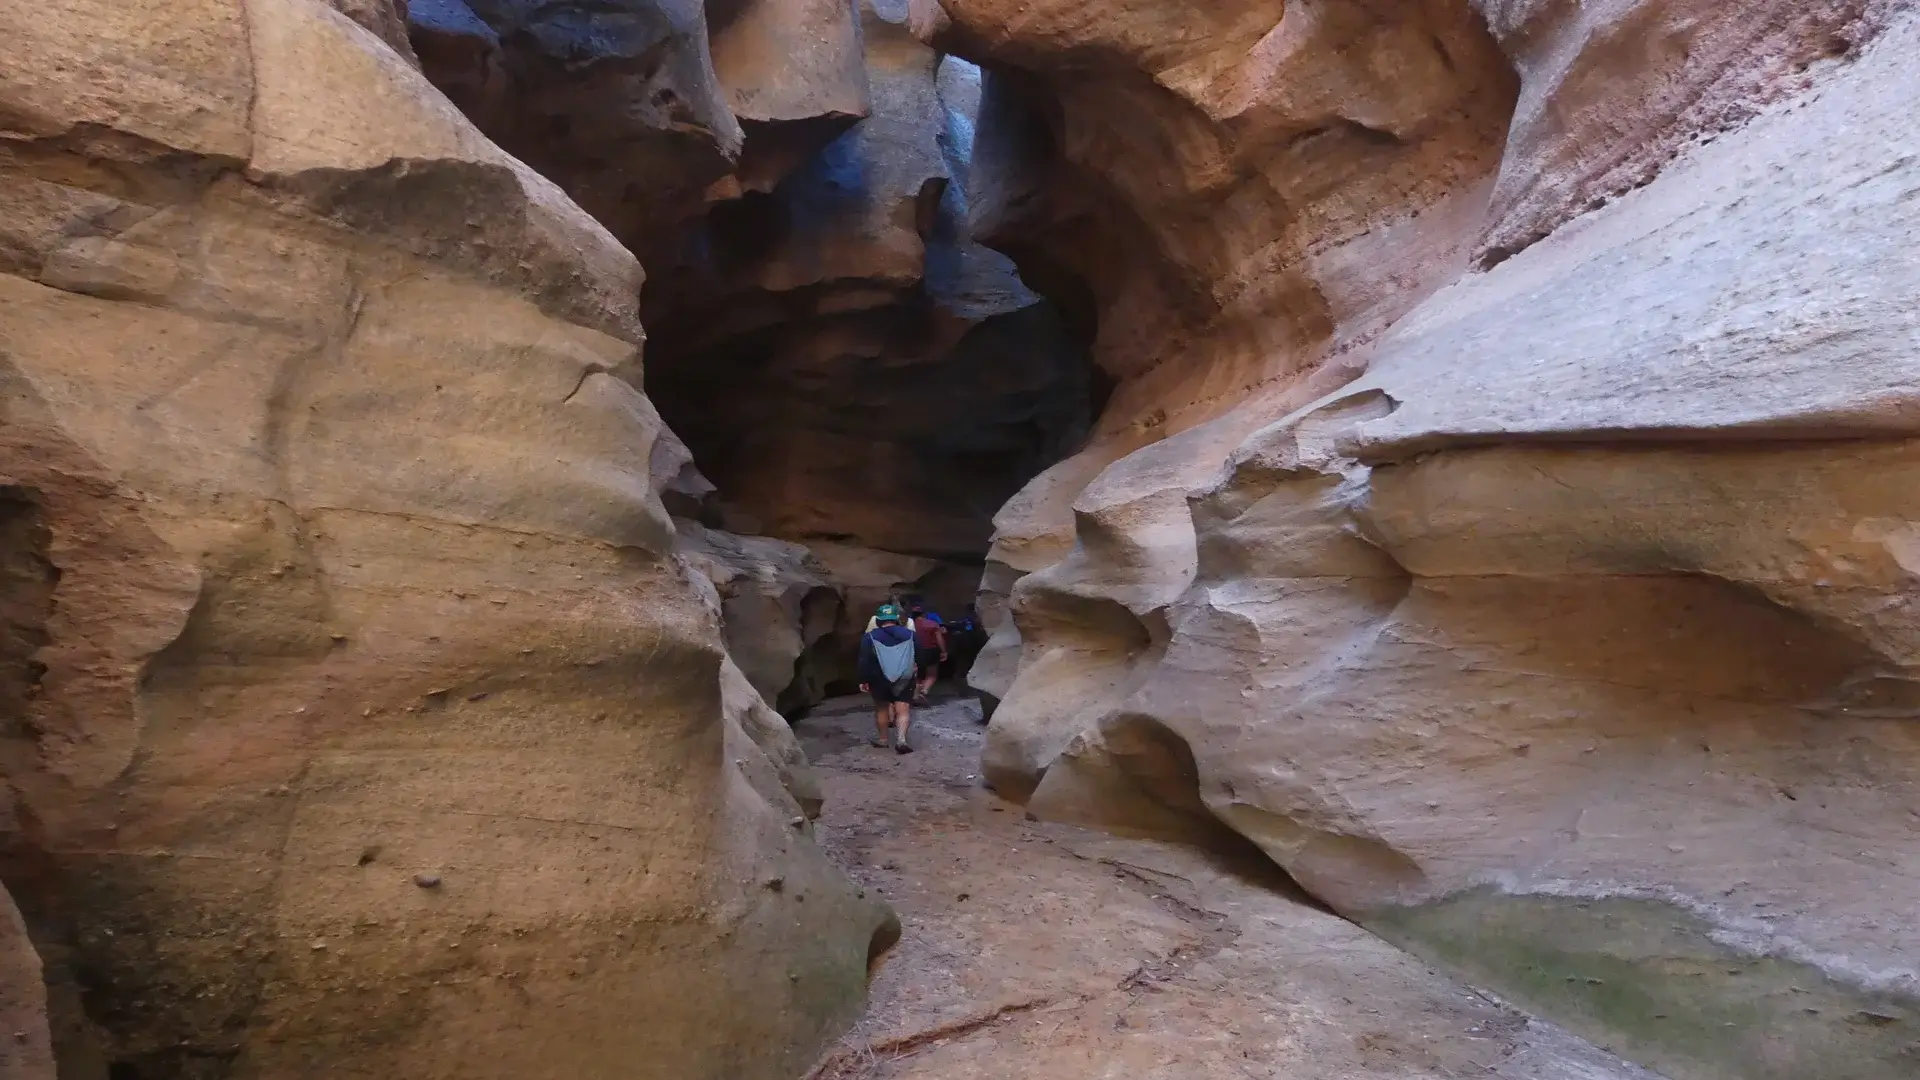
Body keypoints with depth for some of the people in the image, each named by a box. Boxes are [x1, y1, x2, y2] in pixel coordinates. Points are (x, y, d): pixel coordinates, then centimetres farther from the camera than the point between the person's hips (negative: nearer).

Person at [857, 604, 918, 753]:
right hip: (904, 679, 1)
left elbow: (864, 660, -6)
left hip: (879, 679, 0)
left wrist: (863, 680, -1)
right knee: (903, 709, -1)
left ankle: (883, 738, 25)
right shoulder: (909, 634, 6)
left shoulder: (870, 637, -1)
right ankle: (901, 739, -18)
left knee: (882, 708, 16)